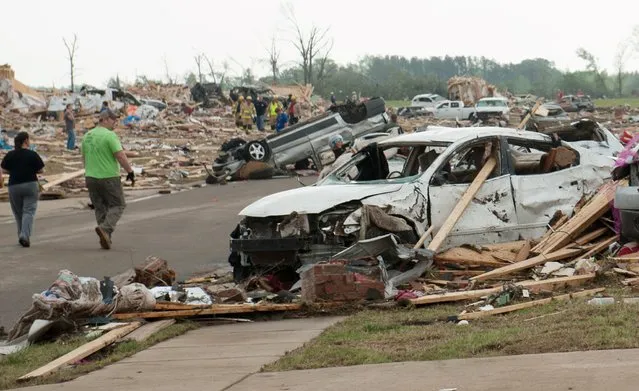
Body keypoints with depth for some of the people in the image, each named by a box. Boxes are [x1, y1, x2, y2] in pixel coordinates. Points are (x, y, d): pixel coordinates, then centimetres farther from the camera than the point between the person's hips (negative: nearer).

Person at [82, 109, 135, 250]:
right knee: (118, 205, 4)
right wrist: (130, 172, -9)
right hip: (109, 177, -7)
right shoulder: (109, 135, -12)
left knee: (100, 208, 13)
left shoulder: (87, 136, 11)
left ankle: (105, 239, 9)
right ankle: (105, 228, -17)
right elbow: (121, 156, -17)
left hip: (91, 178, 7)